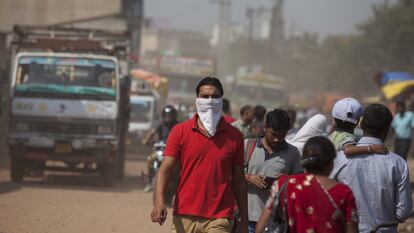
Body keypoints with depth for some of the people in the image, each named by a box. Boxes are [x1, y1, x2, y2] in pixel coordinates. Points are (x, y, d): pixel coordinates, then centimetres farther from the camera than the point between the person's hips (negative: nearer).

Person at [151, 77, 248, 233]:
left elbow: (238, 181, 10)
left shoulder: (234, 136, 5)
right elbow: (165, 169, -3)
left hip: (218, 220, -1)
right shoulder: (180, 131, 3)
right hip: (184, 218, 1)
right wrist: (159, 201, -21)